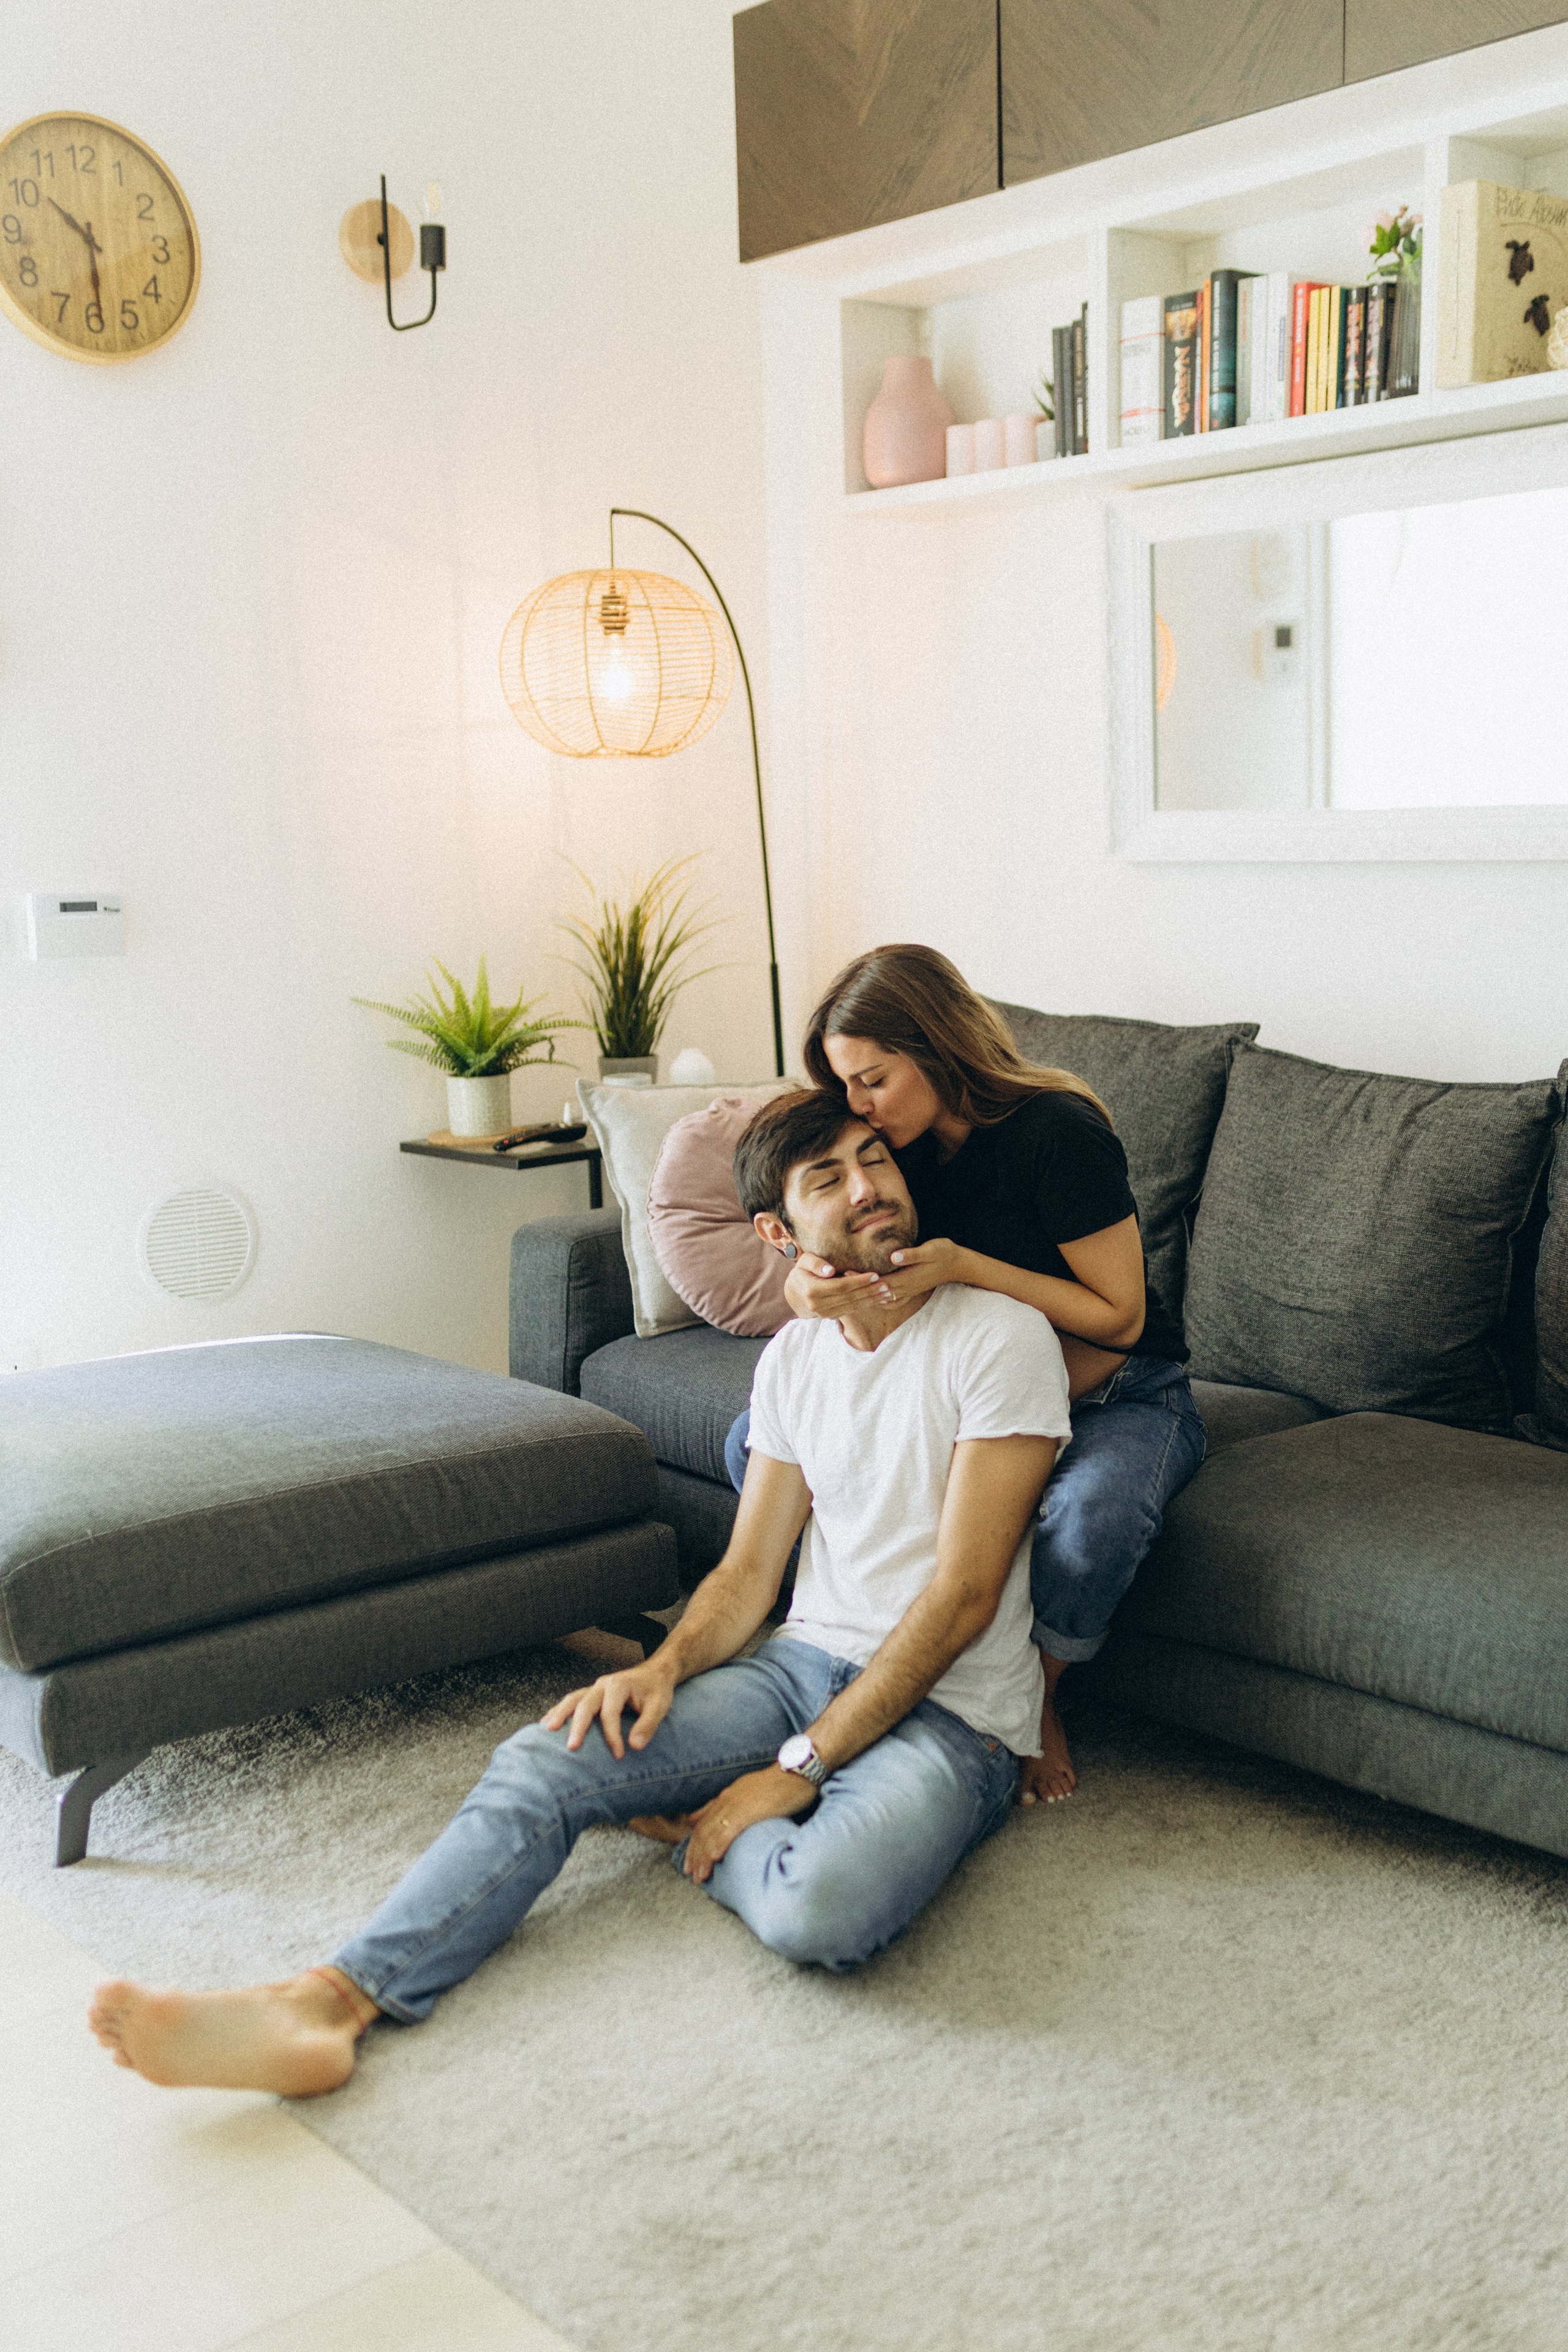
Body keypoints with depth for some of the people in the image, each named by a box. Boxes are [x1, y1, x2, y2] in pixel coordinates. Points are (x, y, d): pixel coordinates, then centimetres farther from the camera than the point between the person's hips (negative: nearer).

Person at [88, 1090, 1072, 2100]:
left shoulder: (999, 1337, -11)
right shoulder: (793, 1357, 12)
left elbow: (962, 1596, -15)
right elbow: (749, 1570, 12)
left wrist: (802, 1765, -17)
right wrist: (664, 1668, -10)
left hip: (951, 1713, -5)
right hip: (804, 1664, 6)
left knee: (819, 1908, -37)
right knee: (544, 1759, -16)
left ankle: (690, 1826, -5)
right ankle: (328, 2002, -25)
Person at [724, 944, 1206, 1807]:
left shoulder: (1058, 1131, -23)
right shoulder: (898, 1142, -4)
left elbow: (1119, 1316, -20)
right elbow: (804, 1275, -3)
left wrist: (970, 1269, -32)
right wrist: (812, 1284, -30)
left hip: (1116, 1397, -6)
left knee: (1091, 1514, -40)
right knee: (756, 1443, -12)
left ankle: (1034, 1702, -9)